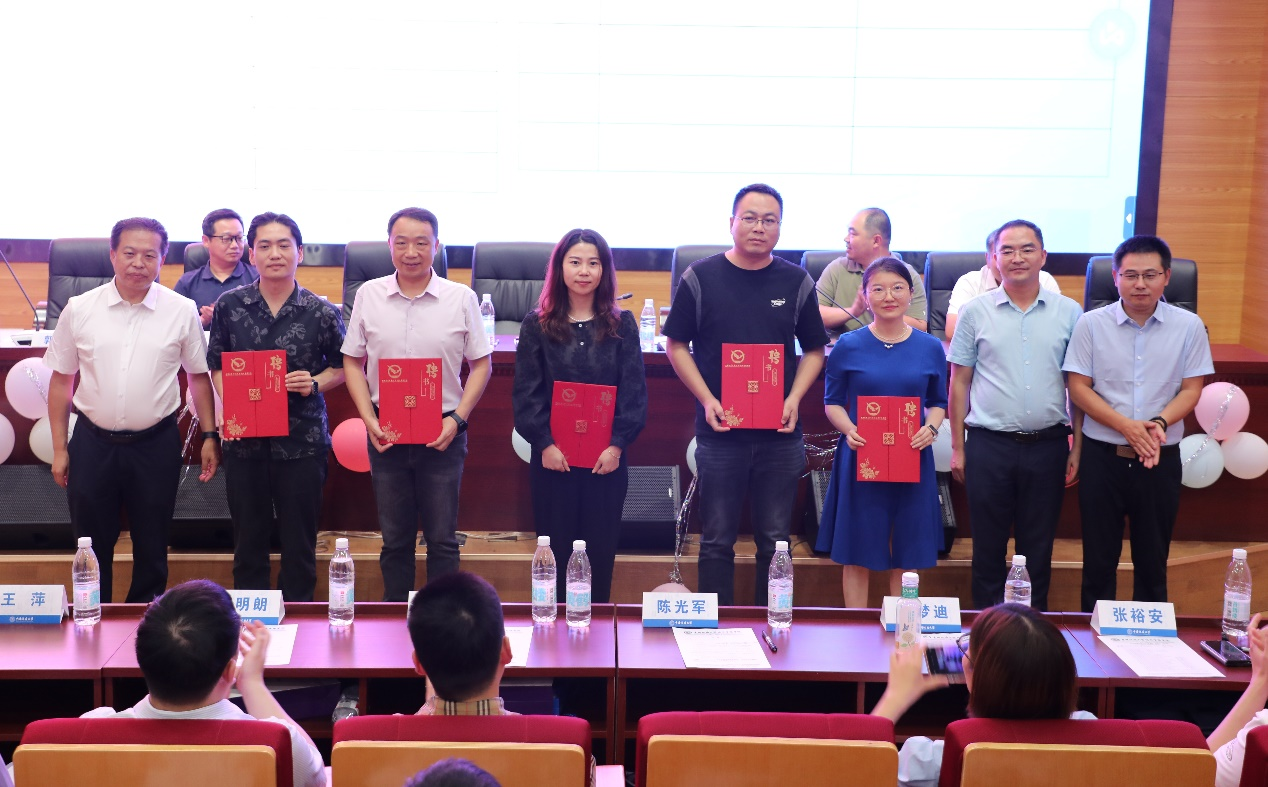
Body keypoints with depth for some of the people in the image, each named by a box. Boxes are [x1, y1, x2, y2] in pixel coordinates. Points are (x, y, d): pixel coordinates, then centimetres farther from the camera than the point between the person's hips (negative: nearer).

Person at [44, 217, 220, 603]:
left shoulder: (182, 311, -3)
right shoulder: (79, 310, -2)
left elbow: (199, 376, 5)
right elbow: (61, 380, 5)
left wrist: (209, 436, 2)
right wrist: (60, 448, 4)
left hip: (156, 444, 0)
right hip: (93, 441, 1)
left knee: (152, 548, 12)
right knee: (92, 544, 11)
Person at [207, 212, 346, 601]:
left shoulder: (322, 313, -3)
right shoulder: (230, 306, 1)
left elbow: (340, 366, 9)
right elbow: (217, 365, 10)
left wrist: (315, 383, -11)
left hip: (302, 441, -1)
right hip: (244, 438, 2)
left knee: (299, 540, 5)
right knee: (248, 537, 12)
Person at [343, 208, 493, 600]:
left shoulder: (461, 298, -3)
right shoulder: (369, 295, 2)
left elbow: (481, 364, 2)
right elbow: (353, 362, 7)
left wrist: (457, 419, -8)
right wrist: (369, 420, -4)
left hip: (442, 435, -1)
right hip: (386, 433, 2)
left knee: (442, 538, 6)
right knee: (394, 538, 12)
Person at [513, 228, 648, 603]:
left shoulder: (622, 325, 4)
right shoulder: (537, 325, 3)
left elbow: (634, 390, 0)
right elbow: (526, 392, -1)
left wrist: (618, 444, -10)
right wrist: (544, 443, -10)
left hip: (607, 459, 0)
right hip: (552, 457, 0)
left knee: (601, 551, 5)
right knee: (556, 549, 4)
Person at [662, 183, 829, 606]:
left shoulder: (796, 282, 5)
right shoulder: (700, 277, -1)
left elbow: (814, 349, 12)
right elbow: (677, 346, 3)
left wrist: (795, 397, -5)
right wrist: (706, 400, -9)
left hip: (780, 434, 2)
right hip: (720, 429, -2)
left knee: (775, 540, 9)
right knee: (717, 540, 5)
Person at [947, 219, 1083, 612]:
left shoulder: (1068, 312, 4)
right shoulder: (975, 311, 2)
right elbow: (959, 382, 5)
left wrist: (1077, 448, 2)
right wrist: (957, 448, 2)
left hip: (1047, 445, 1)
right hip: (989, 445, -1)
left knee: (1038, 550, 9)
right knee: (988, 548, 7)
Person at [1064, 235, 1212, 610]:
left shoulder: (1189, 326, -1)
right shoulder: (1092, 324, -4)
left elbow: (1191, 390, 0)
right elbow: (1079, 388, -5)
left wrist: (1160, 422, -19)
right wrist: (1127, 426, -17)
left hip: (1162, 458, 1)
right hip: (1102, 454, 0)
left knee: (1152, 559, 10)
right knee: (1099, 558, 8)